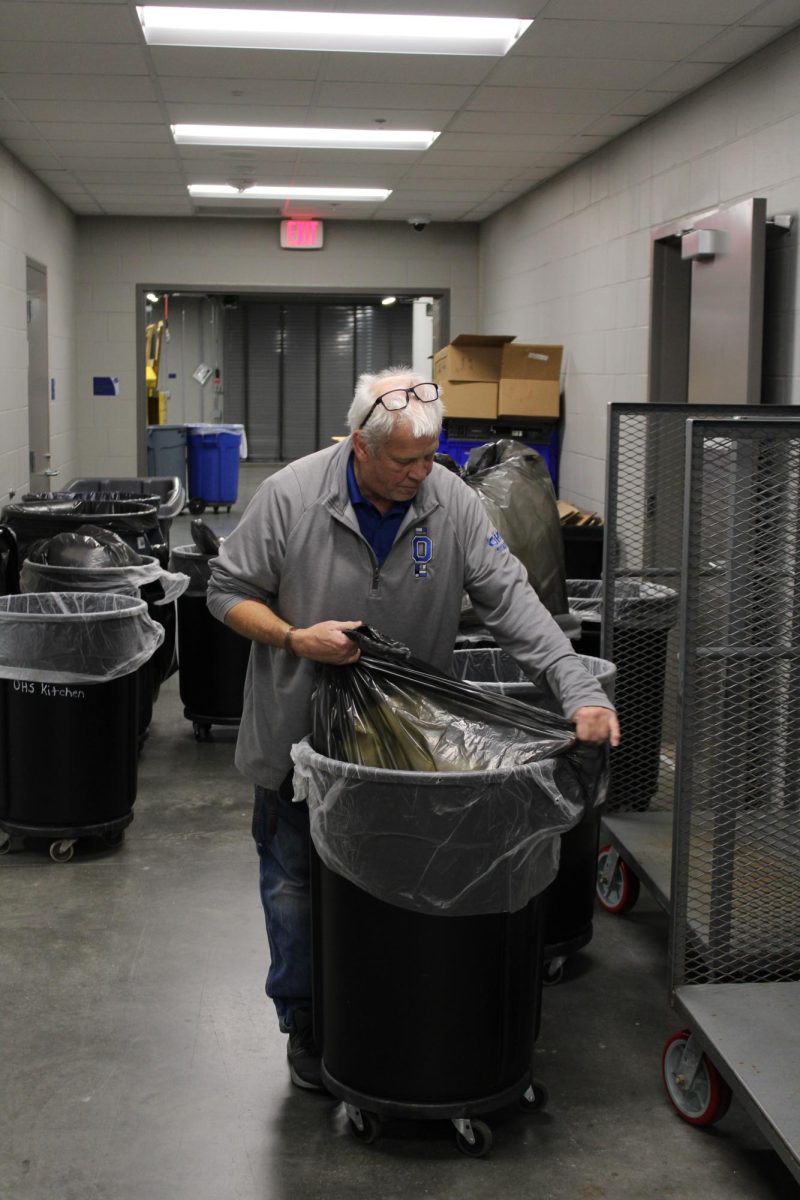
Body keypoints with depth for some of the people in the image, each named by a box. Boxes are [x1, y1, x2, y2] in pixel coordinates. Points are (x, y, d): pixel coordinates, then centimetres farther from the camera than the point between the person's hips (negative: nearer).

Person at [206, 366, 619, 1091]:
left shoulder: (451, 502, -10)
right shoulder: (291, 497, -15)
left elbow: (511, 600, -13)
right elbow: (228, 592, -6)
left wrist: (580, 688, -23)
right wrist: (294, 638, -23)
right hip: (300, 731, -1)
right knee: (297, 885, 11)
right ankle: (305, 1022, 29)